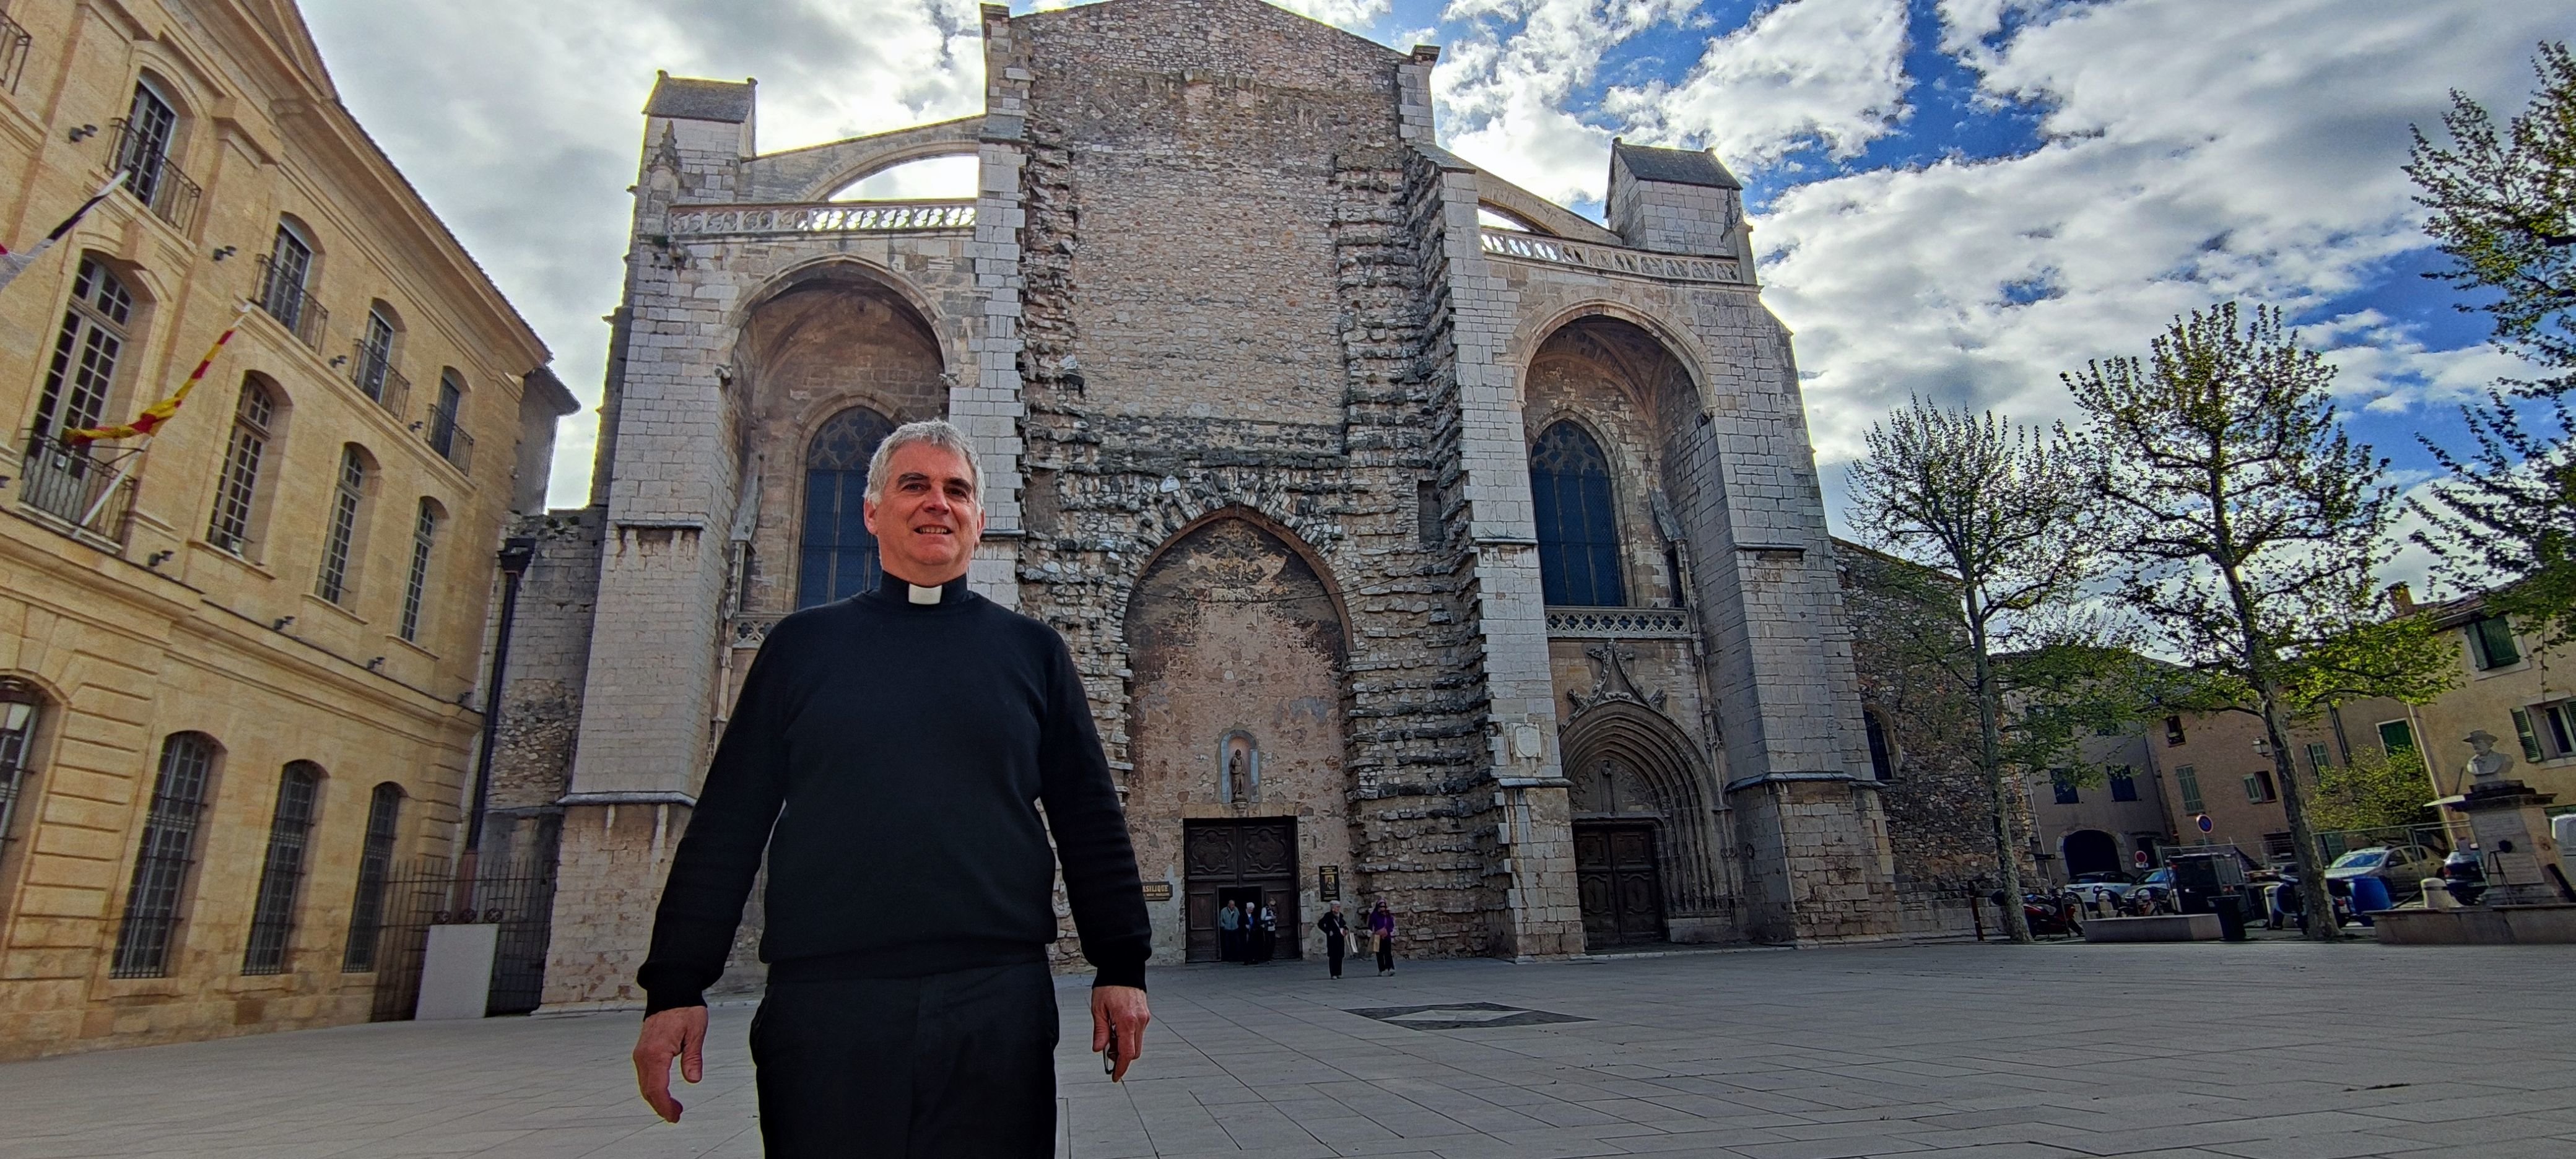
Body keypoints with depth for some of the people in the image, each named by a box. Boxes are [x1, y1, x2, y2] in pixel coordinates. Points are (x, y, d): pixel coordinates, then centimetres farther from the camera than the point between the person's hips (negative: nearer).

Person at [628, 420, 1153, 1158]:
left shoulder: (1032, 651, 9)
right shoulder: (803, 643, 10)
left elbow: (1089, 820, 7)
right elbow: (728, 823, 8)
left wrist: (1122, 967, 3)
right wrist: (676, 986, 3)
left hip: (997, 1006, 0)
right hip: (821, 1004, 0)